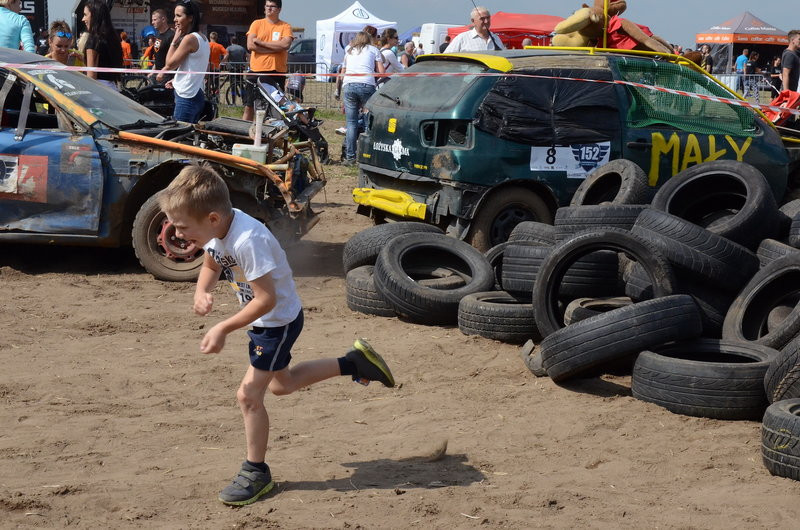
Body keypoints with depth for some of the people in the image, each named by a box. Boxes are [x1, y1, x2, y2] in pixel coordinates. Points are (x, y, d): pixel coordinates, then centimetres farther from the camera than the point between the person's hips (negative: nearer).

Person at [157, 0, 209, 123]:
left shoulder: (189, 39, -14)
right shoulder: (203, 38, 14)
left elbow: (170, 64, -10)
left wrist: (175, 40, -4)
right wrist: (176, 80, 21)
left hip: (186, 98, -9)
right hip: (197, 94, 9)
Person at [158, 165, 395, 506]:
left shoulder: (248, 241, -37)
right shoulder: (217, 228, -11)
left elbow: (266, 299, -33)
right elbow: (211, 265, 8)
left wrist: (224, 329, -33)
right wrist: (202, 292, -12)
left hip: (279, 320, -10)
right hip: (266, 321, 10)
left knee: (248, 395, -5)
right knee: (281, 384, 26)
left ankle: (256, 474, 13)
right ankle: (354, 363, 36)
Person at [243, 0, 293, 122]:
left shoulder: (285, 27, 6)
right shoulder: (257, 24, 6)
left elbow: (285, 44, -12)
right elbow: (250, 45, -6)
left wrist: (260, 42, -10)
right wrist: (275, 48, -10)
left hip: (278, 72, 0)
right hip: (257, 71, 0)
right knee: (249, 107, 2)